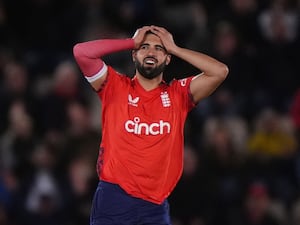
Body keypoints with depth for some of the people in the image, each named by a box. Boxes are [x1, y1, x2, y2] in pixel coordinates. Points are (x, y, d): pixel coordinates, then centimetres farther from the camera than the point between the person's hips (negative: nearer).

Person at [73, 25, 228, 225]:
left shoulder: (178, 94, 10)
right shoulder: (115, 87, 6)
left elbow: (220, 71, -1)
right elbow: (82, 52, -5)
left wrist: (174, 49, 4)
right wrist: (132, 42, 2)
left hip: (156, 206, 2)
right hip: (114, 199, -2)